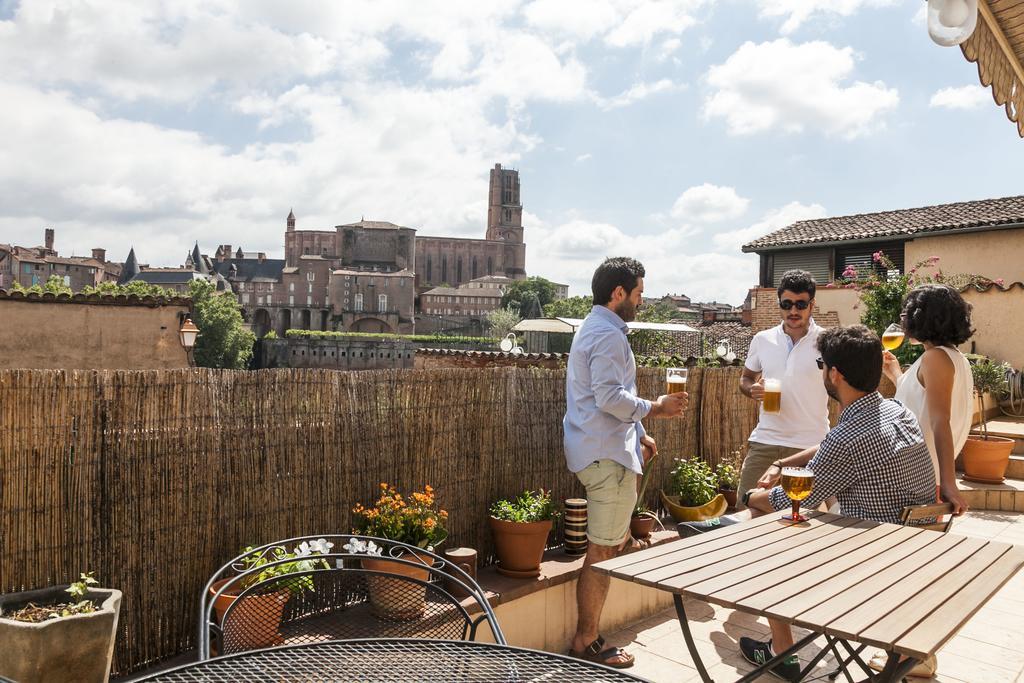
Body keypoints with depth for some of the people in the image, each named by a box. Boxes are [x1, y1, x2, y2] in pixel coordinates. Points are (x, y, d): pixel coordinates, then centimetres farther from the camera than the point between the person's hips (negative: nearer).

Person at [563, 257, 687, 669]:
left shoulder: (596, 329, 18)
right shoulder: (608, 334, -16)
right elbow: (611, 397, -25)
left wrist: (638, 434, 21)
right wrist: (655, 408, -11)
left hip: (603, 451, 11)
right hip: (607, 455, -11)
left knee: (614, 543, 19)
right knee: (603, 551, -2)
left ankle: (587, 636, 29)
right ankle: (586, 644, 10)